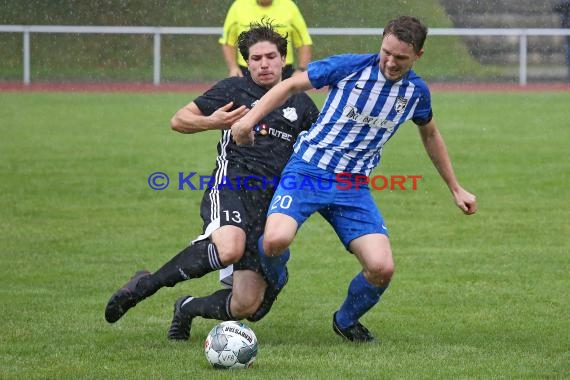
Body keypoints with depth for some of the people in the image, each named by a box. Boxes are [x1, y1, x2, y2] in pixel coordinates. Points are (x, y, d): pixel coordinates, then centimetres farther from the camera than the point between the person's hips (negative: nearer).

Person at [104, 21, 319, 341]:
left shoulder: (301, 104, 18)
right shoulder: (234, 89, 8)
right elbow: (179, 120, 9)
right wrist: (212, 122, -11)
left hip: (272, 205, 4)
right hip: (232, 185, -4)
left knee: (247, 307, -4)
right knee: (229, 248, -40)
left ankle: (189, 308, 29)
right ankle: (145, 285, -21)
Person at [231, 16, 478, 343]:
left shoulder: (416, 92, 3)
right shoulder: (350, 67, -10)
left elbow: (430, 135, 24)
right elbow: (292, 85, -1)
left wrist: (455, 188, 27)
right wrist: (250, 119, -12)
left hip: (354, 187, 3)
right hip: (308, 170, -3)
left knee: (382, 268, -14)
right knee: (277, 240, -30)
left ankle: (346, 321, 19)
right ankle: (269, 280, 10)